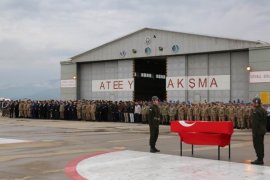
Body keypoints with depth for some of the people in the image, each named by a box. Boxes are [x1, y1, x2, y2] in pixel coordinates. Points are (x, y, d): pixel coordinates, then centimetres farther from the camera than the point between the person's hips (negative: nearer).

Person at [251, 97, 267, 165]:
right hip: (263, 130, 10)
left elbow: (255, 123, -20)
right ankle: (261, 159, 21)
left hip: (257, 131, -10)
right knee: (261, 144, 14)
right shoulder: (263, 110, 11)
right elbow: (265, 121, 16)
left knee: (257, 145, -3)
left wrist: (254, 132, -18)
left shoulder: (256, 111, -19)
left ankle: (259, 159, -2)